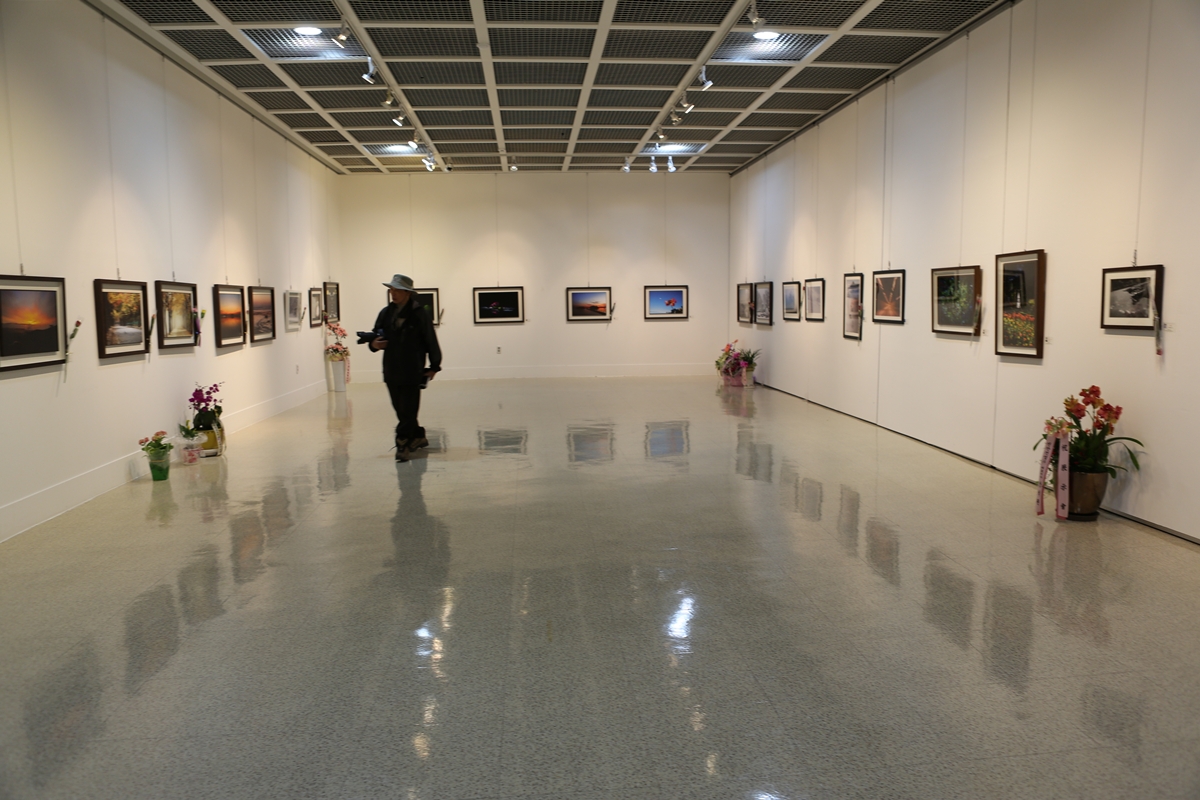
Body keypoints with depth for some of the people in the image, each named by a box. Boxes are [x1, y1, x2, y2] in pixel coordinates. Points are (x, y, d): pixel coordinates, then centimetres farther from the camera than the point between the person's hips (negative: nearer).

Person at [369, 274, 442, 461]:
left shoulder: (419, 314, -7)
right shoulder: (385, 314, 9)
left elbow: (431, 341, -4)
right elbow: (376, 337, 16)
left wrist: (434, 366, -3)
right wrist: (374, 344, -8)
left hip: (412, 372, -6)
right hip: (391, 370, 6)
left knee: (408, 410, -5)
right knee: (401, 410, 14)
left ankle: (403, 444, -2)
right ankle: (417, 437, 29)